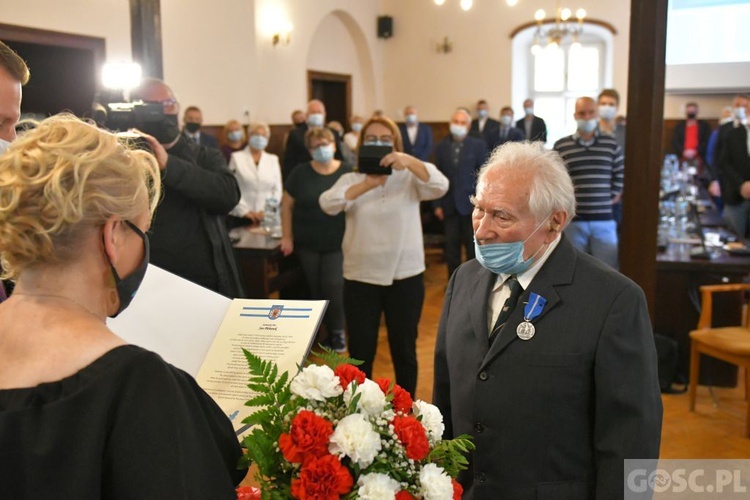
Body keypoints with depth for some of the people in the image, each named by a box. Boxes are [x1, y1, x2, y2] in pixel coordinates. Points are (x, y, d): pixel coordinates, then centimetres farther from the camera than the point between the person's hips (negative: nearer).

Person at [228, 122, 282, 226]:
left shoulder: (273, 160, 12)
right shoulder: (236, 158, 5)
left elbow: (277, 190, 7)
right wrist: (245, 211, -11)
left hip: (266, 217, 2)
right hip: (240, 216, -2)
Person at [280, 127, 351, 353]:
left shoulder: (347, 173, -2)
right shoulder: (300, 173, 0)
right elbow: (287, 205, 4)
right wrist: (287, 237, -1)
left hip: (338, 244, -2)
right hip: (307, 244, 2)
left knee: (334, 286, -10)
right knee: (315, 289, 7)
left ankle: (338, 331, 10)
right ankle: (325, 331, 23)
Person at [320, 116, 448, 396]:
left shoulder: (409, 177, 2)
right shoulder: (351, 180, 4)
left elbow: (439, 186, -16)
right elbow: (328, 204, -15)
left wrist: (409, 161, -32)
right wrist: (366, 185, -28)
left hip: (405, 276, 0)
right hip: (360, 277, 0)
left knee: (404, 349, 13)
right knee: (360, 352, 7)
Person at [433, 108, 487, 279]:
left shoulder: (478, 145, -1)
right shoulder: (441, 146, 5)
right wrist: (437, 204, 0)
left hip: (471, 203, -2)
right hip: (449, 204, 2)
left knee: (473, 247, 5)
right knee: (451, 248, 7)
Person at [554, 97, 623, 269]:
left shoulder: (611, 144, 6)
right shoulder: (560, 146, 2)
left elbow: (621, 174, 14)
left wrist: (613, 197, 8)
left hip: (604, 220, 1)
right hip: (572, 220, -1)